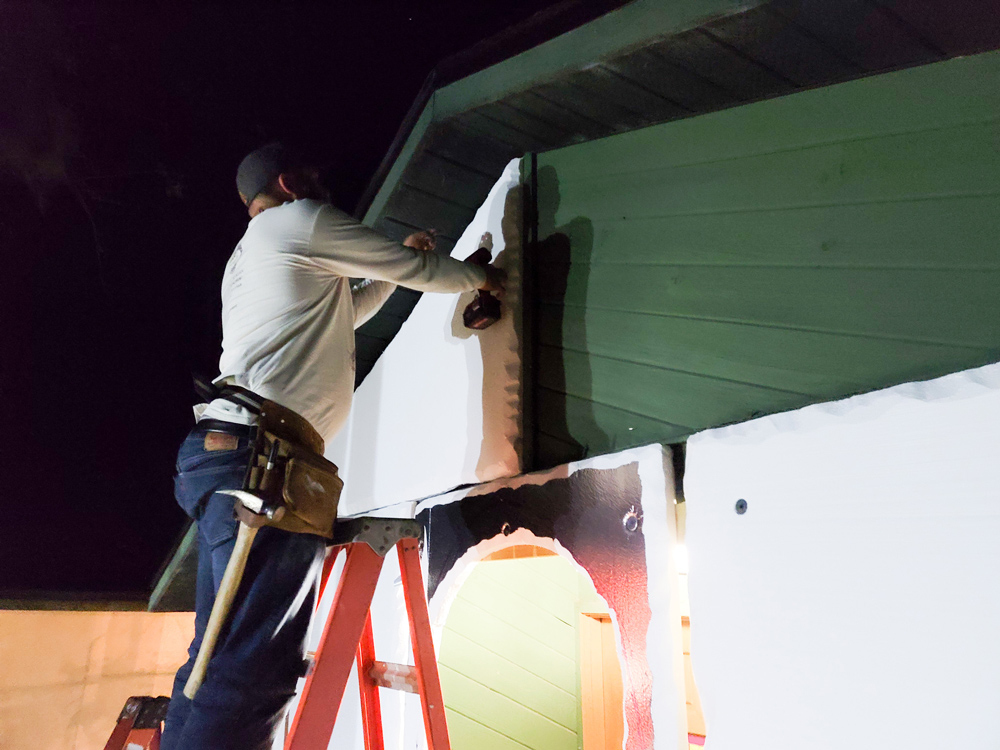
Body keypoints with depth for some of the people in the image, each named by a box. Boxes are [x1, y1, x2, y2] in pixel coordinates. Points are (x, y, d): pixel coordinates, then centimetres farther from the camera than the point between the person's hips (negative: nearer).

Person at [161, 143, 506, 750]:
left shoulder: (248, 254, 33)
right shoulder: (302, 219, 5)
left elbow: (339, 317, 41)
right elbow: (415, 271, 9)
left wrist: (399, 261, 42)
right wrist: (480, 277, 27)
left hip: (221, 450, 10)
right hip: (262, 452, -10)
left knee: (221, 659, 9)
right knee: (254, 667, -13)